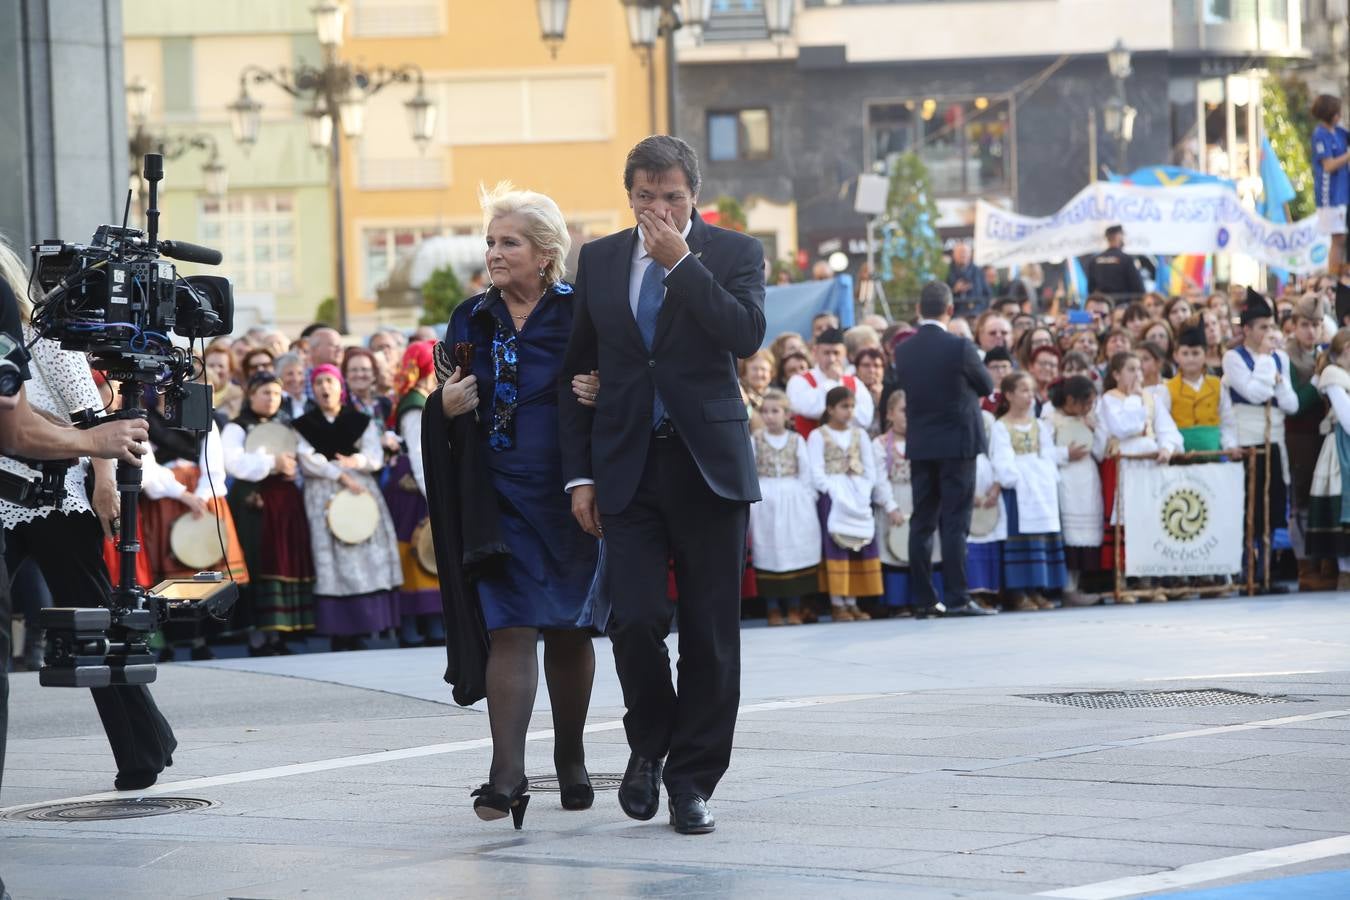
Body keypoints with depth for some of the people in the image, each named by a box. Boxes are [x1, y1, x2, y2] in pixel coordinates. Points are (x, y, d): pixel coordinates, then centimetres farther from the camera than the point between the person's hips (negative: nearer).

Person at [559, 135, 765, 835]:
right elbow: (577, 371, 12)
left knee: (710, 633, 0)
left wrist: (682, 261, -13)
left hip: (708, 464, -1)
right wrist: (579, 473, 5)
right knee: (635, 620, -10)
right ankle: (649, 744, 16)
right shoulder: (599, 261, 11)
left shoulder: (733, 253, 3)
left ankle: (692, 778, 11)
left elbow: (746, 335, -15)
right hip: (629, 469, 1)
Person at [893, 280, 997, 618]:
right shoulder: (959, 348, -12)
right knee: (955, 523, -5)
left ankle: (924, 599, 7)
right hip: (957, 444, -4)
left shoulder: (904, 352, 1)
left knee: (922, 523, 7)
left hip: (919, 447, 4)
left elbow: (903, 388, 10)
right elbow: (988, 387, 0)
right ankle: (957, 598, -8)